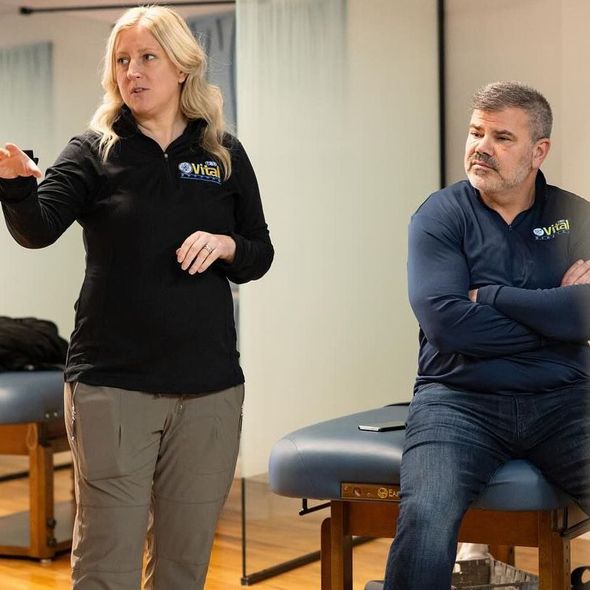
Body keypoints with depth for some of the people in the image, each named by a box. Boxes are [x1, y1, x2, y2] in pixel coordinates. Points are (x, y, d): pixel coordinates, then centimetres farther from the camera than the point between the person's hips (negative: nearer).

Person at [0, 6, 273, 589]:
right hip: (112, 384, -2)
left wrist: (226, 246, -10)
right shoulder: (94, 151, 1)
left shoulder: (225, 155, 8)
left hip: (209, 388, 2)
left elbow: (260, 254, 12)